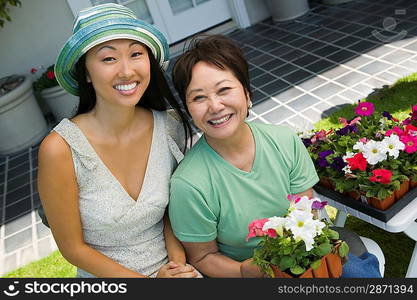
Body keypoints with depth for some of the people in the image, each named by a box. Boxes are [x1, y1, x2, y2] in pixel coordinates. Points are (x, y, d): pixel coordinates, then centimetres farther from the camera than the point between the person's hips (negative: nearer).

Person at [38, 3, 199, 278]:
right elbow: (72, 247, -12)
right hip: (106, 276, -2)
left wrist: (178, 260, -13)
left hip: (172, 265, 2)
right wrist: (150, 281, -14)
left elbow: (173, 204, 1)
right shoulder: (60, 149, -22)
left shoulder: (170, 126, -13)